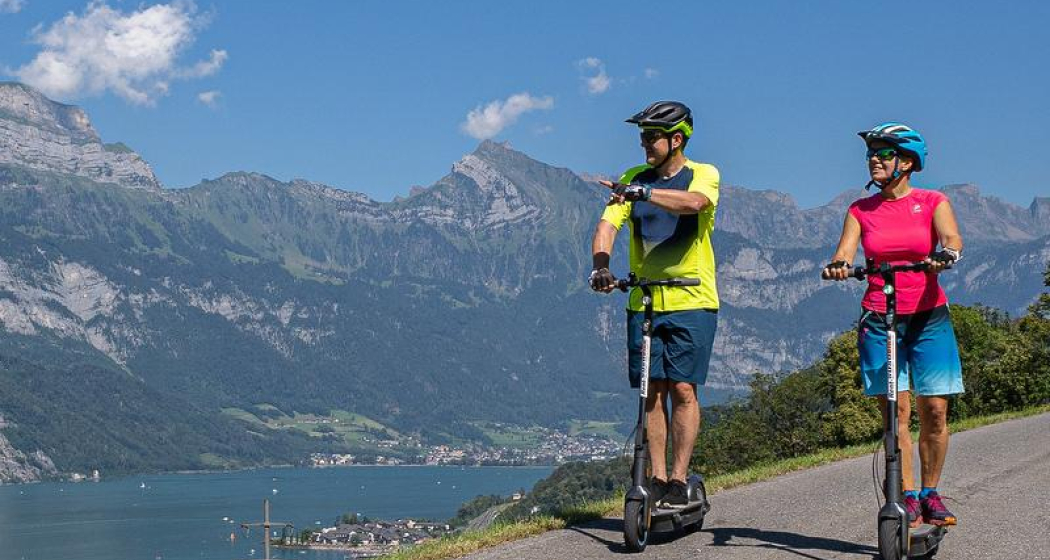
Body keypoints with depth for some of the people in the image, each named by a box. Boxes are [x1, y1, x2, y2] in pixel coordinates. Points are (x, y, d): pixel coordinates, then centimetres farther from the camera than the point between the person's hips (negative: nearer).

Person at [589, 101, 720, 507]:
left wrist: (644, 193, -40)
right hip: (644, 302, 4)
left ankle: (678, 481, -2)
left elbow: (694, 202, -27)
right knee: (653, 391, 3)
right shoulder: (634, 179, 8)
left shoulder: (703, 175, -3)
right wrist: (600, 267, -23)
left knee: (683, 388, -7)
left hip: (691, 301, -3)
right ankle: (657, 479, 8)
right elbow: (608, 224, -4)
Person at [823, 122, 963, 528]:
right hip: (879, 320, 1)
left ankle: (930, 494, 13)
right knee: (895, 410, -5)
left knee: (934, 410, -3)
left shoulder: (933, 202, 3)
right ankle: (908, 498, 0)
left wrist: (944, 256, -37)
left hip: (929, 317, -1)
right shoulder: (861, 211, 8)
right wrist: (838, 266, -28)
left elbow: (952, 240, -14)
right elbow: (845, 254, -5)